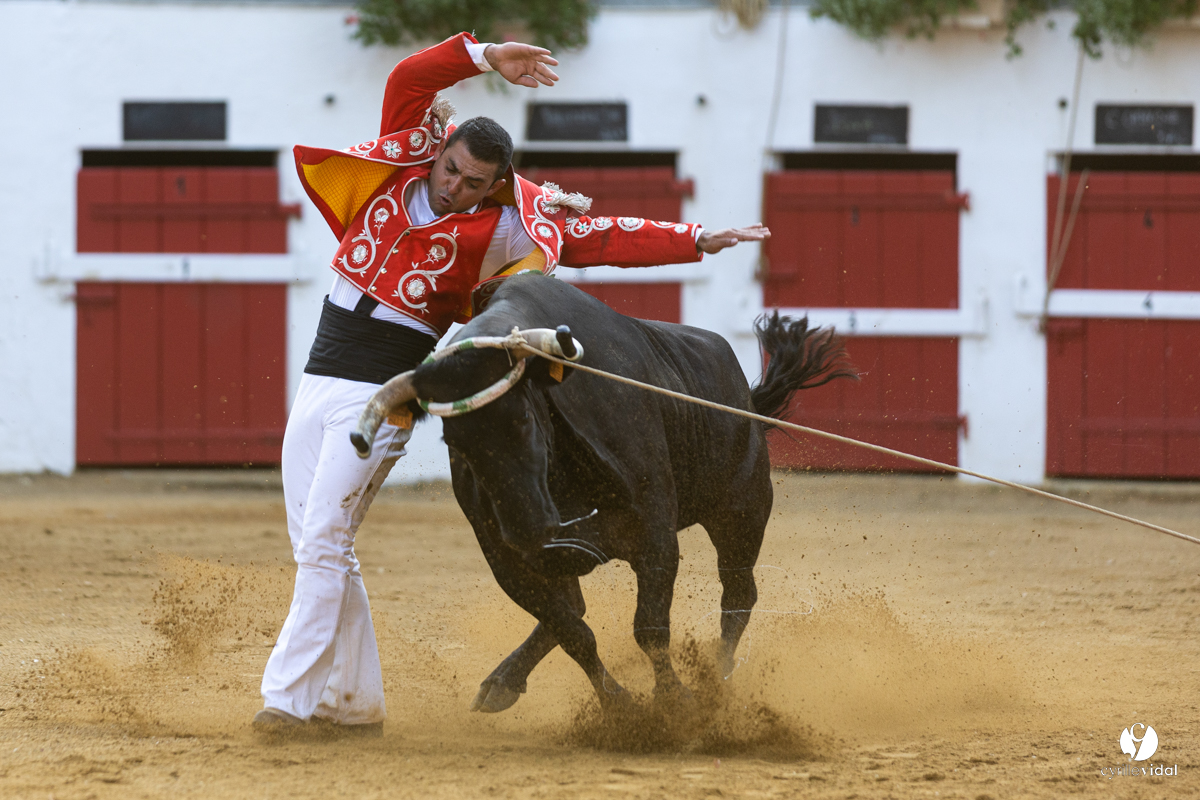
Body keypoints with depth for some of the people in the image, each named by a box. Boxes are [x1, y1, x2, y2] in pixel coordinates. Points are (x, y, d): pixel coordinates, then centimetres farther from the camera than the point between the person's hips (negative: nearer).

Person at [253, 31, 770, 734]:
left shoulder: (499, 227, -5)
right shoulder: (408, 161, 5)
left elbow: (602, 237, -2)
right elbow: (408, 79, -5)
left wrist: (698, 241, -5)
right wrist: (484, 58, -15)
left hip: (384, 390, -5)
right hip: (321, 377, 6)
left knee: (323, 539, -14)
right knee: (314, 543, 6)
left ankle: (290, 695, -11)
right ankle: (355, 702, 14)